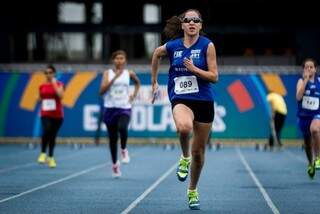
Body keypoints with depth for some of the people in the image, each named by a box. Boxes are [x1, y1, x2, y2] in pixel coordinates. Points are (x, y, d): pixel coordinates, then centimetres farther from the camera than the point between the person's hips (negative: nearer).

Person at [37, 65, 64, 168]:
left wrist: (54, 84, -18)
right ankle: (43, 153, -16)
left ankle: (50, 158, 22)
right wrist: (43, 106, 6)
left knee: (53, 136, 7)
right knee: (46, 130, -27)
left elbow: (60, 95, -20)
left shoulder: (59, 84, -1)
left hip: (57, 115, 0)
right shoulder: (42, 86, 7)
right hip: (45, 114, 0)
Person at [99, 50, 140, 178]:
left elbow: (137, 82, 26)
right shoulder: (108, 73, 0)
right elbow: (101, 91, -13)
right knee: (113, 138, 7)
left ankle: (124, 150, -4)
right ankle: (115, 164, 26)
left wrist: (134, 95, 10)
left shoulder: (129, 74, 4)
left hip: (124, 108, -1)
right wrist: (114, 78, -20)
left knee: (122, 128, -32)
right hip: (110, 108, 1)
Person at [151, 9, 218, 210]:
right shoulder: (172, 46, 1)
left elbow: (214, 77, -6)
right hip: (180, 99, 0)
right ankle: (184, 158, -5)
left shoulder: (207, 45, -4)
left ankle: (193, 191, 30)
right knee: (184, 127, -37)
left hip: (204, 101, 0)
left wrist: (194, 69, -20)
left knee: (199, 151, 8)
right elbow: (156, 54, 24)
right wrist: (154, 82, 26)